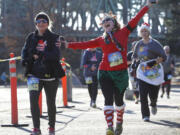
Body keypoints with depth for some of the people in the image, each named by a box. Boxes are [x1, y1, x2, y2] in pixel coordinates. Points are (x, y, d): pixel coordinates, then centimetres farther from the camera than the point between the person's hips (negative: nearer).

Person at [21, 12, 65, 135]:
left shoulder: (54, 38, -2)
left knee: (51, 103, 8)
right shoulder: (31, 37, 8)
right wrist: (26, 61, -12)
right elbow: (24, 52, 9)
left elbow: (56, 55, -13)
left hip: (50, 75, -2)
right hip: (34, 74, 2)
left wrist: (39, 55, -22)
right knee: (33, 100, -13)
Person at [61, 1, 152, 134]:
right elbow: (85, 44, 12)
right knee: (108, 99, -10)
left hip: (121, 73, -1)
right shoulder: (101, 39, 11)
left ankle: (119, 123, 33)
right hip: (105, 73, 1)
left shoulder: (123, 33, 6)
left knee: (119, 100, 10)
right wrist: (68, 45, 9)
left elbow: (135, 20, 5)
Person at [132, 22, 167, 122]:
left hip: (155, 73, -2)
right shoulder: (139, 44, 7)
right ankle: (145, 115, -1)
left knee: (153, 95, 1)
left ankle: (153, 105, 38)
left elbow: (163, 57, -7)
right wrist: (135, 61, 4)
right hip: (142, 72, 2)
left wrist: (154, 61, -21)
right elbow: (135, 56, 24)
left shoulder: (155, 44, -5)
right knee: (143, 95, -11)